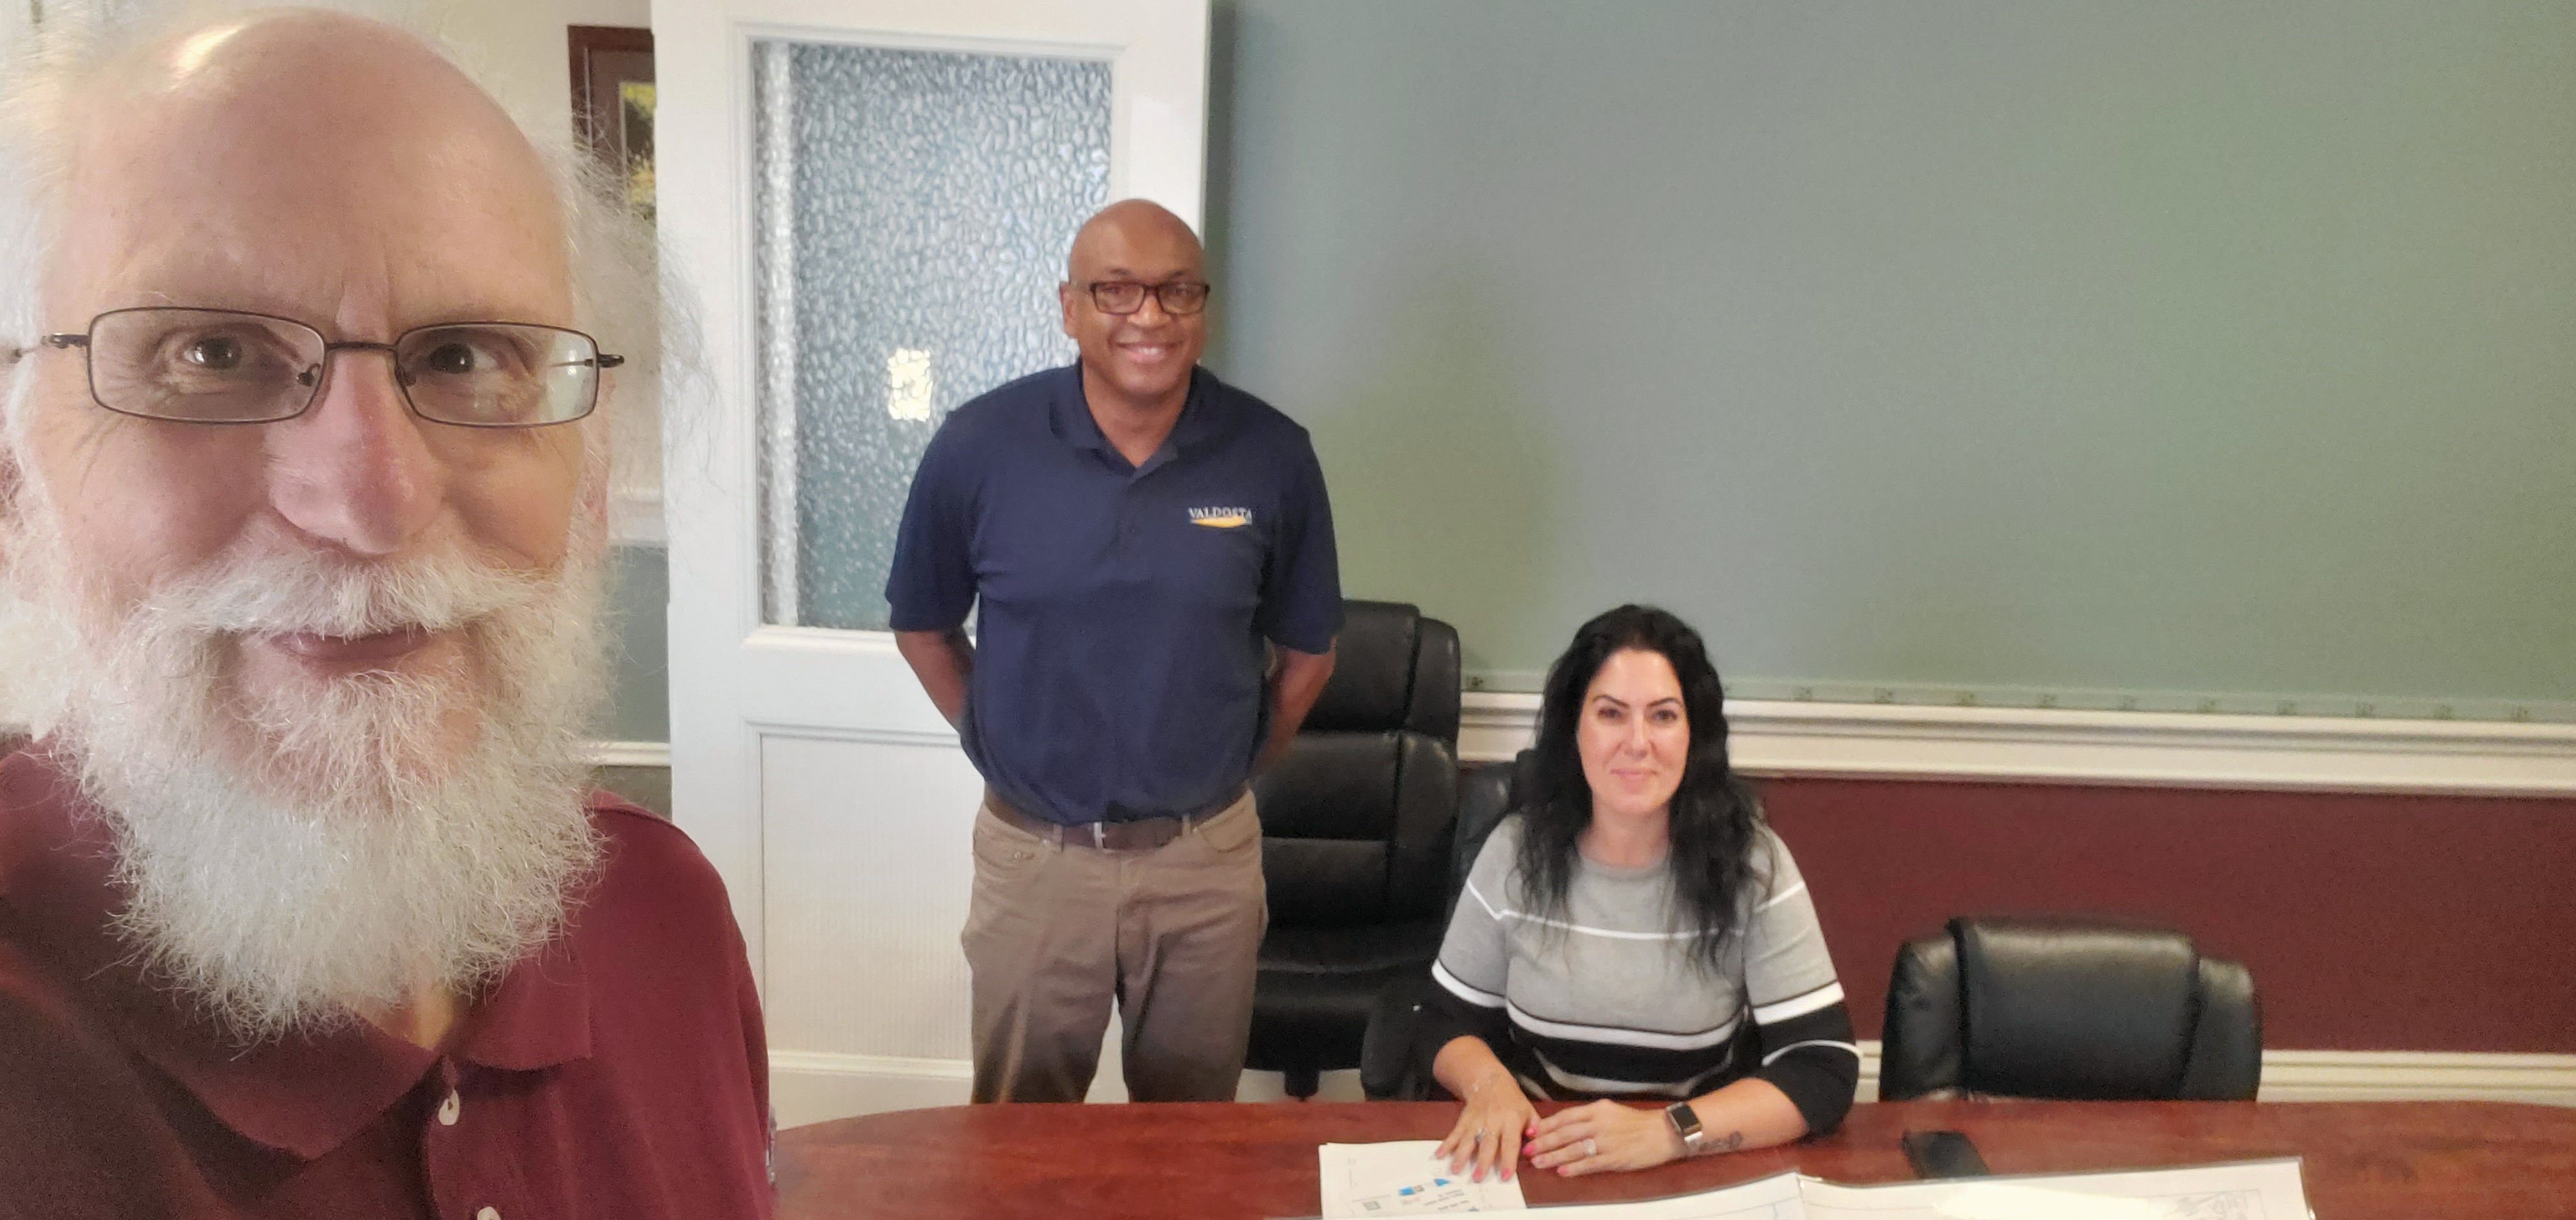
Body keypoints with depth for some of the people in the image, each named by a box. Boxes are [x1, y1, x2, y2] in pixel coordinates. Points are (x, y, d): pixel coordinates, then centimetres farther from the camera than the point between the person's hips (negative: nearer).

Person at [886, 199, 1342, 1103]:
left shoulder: (1273, 457, -7)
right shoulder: (978, 446, -8)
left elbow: (1306, 653, 6)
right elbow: (924, 627, 6)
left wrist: (1228, 767, 7)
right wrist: (997, 743, 3)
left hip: (1208, 860, 1)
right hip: (1034, 855, 0)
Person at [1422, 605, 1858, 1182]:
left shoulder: (1753, 865, -8)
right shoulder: (1515, 853, -3)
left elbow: (1825, 1069, -12)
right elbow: (1448, 1024, 7)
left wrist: (1665, 1132, -25)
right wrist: (1489, 1084, -15)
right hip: (1533, 1157, 0)